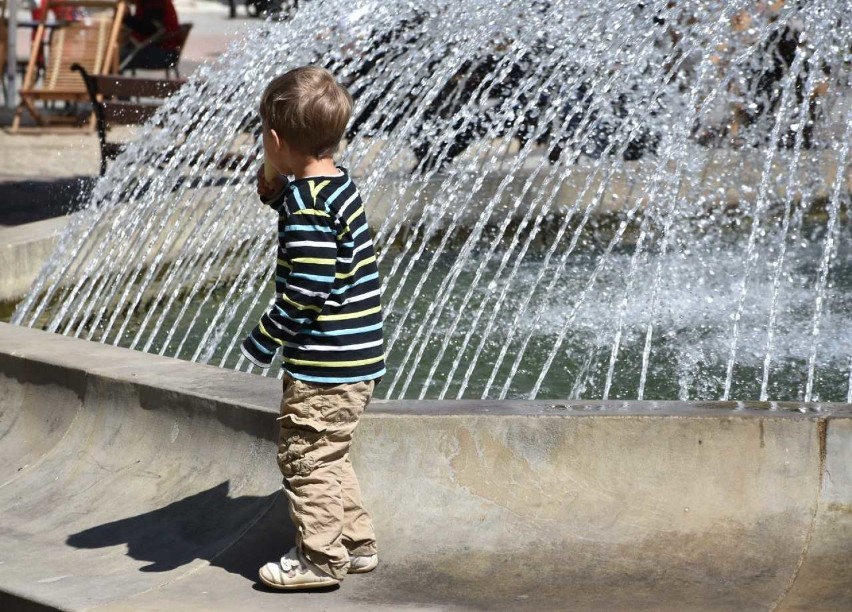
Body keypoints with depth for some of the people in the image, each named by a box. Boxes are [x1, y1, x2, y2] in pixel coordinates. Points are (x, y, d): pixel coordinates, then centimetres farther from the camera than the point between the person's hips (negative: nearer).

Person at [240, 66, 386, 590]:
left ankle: (321, 557, 12)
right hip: (355, 354, 10)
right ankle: (356, 542, 30)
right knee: (328, 456, 22)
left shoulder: (306, 204, -22)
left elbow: (307, 291, -24)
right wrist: (277, 193, 10)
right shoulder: (338, 184, 7)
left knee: (307, 455, 3)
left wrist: (264, 341, -14)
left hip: (326, 361, -10)